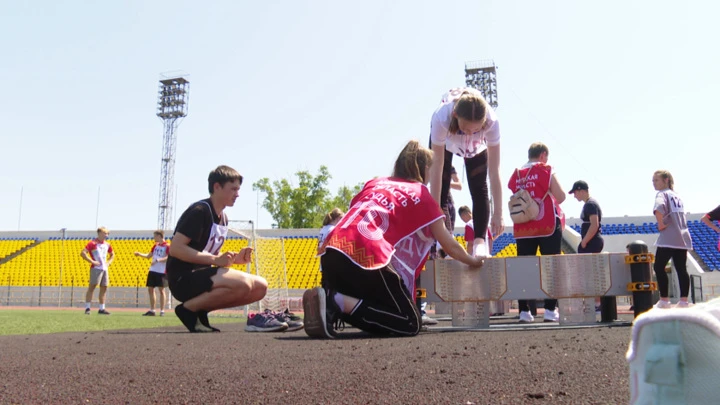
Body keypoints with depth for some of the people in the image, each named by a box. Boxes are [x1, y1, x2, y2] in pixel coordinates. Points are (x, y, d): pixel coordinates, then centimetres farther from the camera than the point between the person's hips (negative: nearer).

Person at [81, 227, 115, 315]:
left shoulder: (107, 244, 16)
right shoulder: (93, 243, -5)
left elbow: (112, 254, 31)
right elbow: (82, 253, -14)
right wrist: (92, 261, -17)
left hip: (104, 268, 7)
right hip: (96, 268, -7)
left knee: (104, 287, 6)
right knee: (92, 286, -7)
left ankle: (101, 309, 12)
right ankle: (87, 308, -3)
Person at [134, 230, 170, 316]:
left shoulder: (167, 246, -9)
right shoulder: (155, 245, 15)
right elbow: (148, 256, 20)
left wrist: (158, 260, -28)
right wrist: (139, 254, 9)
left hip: (162, 271, -8)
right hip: (152, 271, 8)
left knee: (161, 290, -4)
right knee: (150, 289, 8)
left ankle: (162, 311, 3)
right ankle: (152, 310, 16)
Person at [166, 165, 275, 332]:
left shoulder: (223, 218, 15)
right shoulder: (200, 211, -13)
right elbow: (176, 249, -21)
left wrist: (235, 258, 0)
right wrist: (216, 260, -25)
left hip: (202, 275, 9)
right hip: (184, 278, -9)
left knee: (260, 286, -1)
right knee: (242, 284, -31)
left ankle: (200, 310, 2)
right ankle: (188, 308, -10)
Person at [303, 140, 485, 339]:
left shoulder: (375, 182, 28)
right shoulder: (422, 195, 14)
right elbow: (449, 244, 20)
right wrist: (473, 261, 38)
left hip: (331, 251, 7)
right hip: (367, 257, -7)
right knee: (410, 324, 4)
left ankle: (329, 299, -3)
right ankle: (337, 301, -15)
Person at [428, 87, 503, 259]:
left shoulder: (492, 121, -40)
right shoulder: (442, 118, -44)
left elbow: (494, 171, -35)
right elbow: (437, 168, -38)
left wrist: (498, 213, -33)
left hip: (477, 146, 1)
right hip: (445, 142, -1)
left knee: (479, 189, -12)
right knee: (442, 190, -11)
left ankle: (480, 242, -10)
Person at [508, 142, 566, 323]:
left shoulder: (516, 175, 11)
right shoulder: (546, 171, -2)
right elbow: (561, 197, -5)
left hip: (522, 227, 4)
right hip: (547, 225, -4)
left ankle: (524, 311, 3)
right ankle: (550, 310, -3)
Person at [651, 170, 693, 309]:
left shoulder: (662, 194, -6)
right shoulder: (676, 195, 19)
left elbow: (659, 208, -28)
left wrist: (660, 224, -18)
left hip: (668, 238, -8)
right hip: (682, 237, 8)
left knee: (658, 267, -2)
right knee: (681, 269, 7)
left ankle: (664, 300, -2)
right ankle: (684, 300, 7)